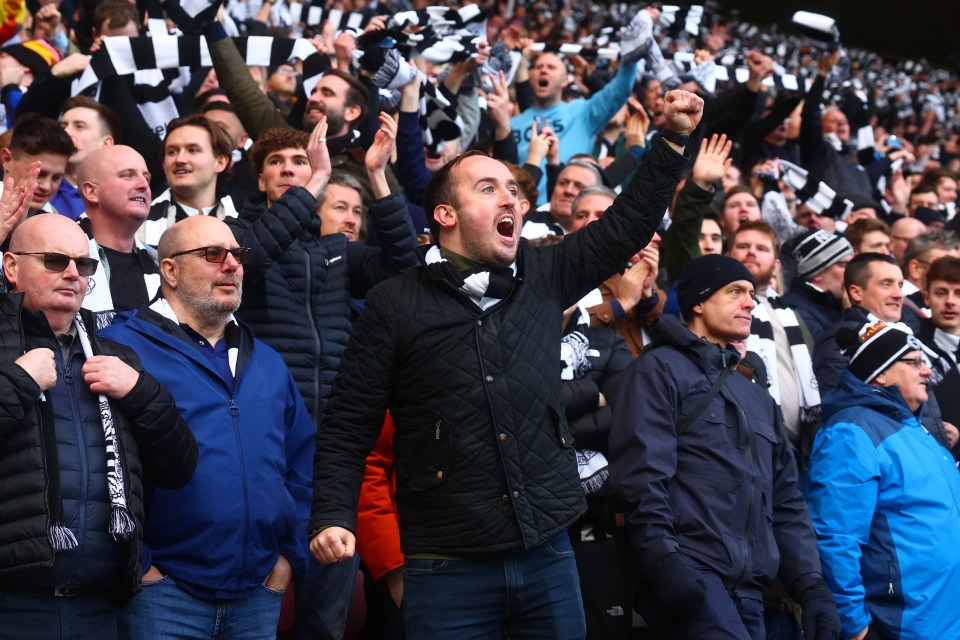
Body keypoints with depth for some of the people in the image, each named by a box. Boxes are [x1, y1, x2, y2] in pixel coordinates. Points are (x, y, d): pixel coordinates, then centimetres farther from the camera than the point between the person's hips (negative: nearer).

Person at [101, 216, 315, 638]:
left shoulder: (266, 363, 16)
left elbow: (303, 460, 20)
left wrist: (292, 554, 11)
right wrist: (135, 563, -13)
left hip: (258, 598, 6)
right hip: (163, 597, -6)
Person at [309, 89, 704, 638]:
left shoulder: (542, 278, 9)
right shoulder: (396, 304, -2)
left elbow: (626, 225, 13)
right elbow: (350, 426, -1)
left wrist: (674, 140, 3)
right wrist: (333, 517, -12)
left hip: (548, 555, 4)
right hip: (447, 567, -4)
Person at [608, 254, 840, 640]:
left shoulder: (758, 399, 27)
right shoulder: (662, 369, 3)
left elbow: (786, 502, 24)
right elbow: (642, 472, -10)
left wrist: (811, 585, 12)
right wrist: (663, 560, -21)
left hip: (747, 591, 8)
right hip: (688, 575, -8)